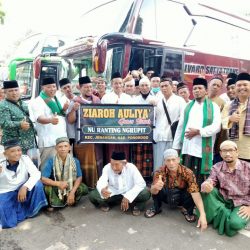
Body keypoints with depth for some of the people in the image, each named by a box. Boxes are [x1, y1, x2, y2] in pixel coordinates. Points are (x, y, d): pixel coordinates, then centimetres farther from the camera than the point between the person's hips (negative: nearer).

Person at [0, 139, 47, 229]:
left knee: (37, 184, -28)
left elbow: (36, 174, -23)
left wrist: (24, 187, -37)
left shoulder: (25, 159, -12)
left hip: (23, 190, 3)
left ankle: (31, 211, -6)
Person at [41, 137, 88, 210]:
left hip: (70, 187, 3)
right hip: (55, 187, -2)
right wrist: (58, 183, -37)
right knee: (46, 188, -34)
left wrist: (72, 192, -23)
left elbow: (79, 177, -10)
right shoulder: (51, 161, -20)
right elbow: (43, 179, -23)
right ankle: (51, 203, -1)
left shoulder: (75, 161, -14)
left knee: (84, 189, -21)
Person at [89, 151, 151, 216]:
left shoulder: (131, 168, -21)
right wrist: (102, 190, -53)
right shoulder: (107, 168, -16)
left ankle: (136, 206, -1)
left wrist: (128, 197, -38)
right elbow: (101, 182, -28)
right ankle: (106, 204, 9)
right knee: (92, 195, -20)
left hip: (129, 195, -1)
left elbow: (141, 184, -27)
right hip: (113, 195, 2)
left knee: (146, 193, -30)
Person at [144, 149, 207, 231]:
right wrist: (155, 188, -56)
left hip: (181, 197, 0)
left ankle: (187, 210, 0)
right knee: (156, 188, -29)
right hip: (166, 196, 1)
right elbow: (152, 191, -31)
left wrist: (202, 214, -46)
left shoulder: (187, 172, -27)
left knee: (192, 192, -31)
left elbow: (195, 192, -34)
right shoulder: (160, 172, -24)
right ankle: (156, 208, 0)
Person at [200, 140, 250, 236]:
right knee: (207, 190, -23)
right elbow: (210, 181, -14)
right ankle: (224, 214, -15)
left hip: (241, 204, -2)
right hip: (223, 200, 3)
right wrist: (205, 185, -38)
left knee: (234, 223, -31)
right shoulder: (217, 167, -2)